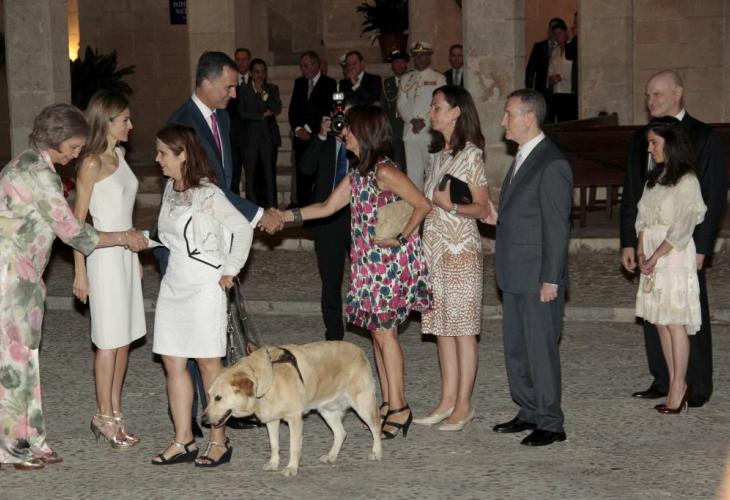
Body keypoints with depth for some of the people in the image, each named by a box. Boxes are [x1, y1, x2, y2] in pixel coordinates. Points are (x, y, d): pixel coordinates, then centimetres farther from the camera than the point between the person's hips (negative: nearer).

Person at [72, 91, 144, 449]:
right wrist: (80, 272, -13)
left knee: (124, 338, 10)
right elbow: (77, 221, -11)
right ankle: (104, 417, 9)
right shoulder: (92, 164, -13)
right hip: (105, 256, -8)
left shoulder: (119, 156, 10)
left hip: (126, 254, 8)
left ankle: (116, 412, 18)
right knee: (110, 341, -1)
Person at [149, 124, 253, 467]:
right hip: (174, 284, 8)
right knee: (173, 363, 7)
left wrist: (229, 271, -7)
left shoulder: (207, 194, -15)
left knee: (208, 362, -1)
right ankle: (183, 441, 14)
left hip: (204, 287, -8)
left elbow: (242, 229, -11)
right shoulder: (171, 189, 8)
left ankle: (218, 441, 8)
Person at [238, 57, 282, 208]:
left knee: (269, 174, -4)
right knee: (251, 175, -3)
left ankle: (271, 207, -1)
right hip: (250, 137, -1)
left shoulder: (272, 89, 12)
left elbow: (277, 110, -3)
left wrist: (263, 92, -8)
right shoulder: (243, 90, 8)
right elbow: (242, 113, -2)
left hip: (269, 137, 1)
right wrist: (263, 115, -6)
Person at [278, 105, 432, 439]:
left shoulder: (384, 172, -17)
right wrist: (284, 216, 10)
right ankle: (389, 403, 17)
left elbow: (423, 205, -18)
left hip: (392, 262, -9)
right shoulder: (357, 173, 11)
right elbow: (328, 207, 15)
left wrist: (401, 238, -17)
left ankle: (399, 408, -1)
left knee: (384, 331, -7)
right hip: (370, 263, 9)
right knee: (378, 331, 10)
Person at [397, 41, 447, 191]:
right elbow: (402, 104, 10)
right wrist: (413, 120, -7)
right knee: (413, 171, 3)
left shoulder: (438, 79, 5)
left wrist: (424, 122, -11)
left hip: (431, 132, -4)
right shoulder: (405, 79, 18)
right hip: (411, 132, 4)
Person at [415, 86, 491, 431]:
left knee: (462, 328, -2)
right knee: (442, 325, 9)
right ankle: (448, 400, 15)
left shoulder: (471, 155, -9)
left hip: (460, 250, -8)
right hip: (434, 247, 8)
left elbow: (482, 209, -10)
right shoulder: (438, 154, 14)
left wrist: (451, 206, -23)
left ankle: (464, 405, 4)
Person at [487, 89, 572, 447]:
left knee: (541, 349, -2)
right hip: (516, 276, 10)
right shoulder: (523, 158, 14)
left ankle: (550, 423, 9)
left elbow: (557, 226, -18)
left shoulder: (551, 164, -16)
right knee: (515, 348, 15)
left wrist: (550, 279, -19)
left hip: (539, 278, -10)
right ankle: (529, 412, 27)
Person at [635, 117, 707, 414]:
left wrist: (655, 257, -13)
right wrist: (641, 252, -3)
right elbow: (643, 218, 10)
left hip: (675, 257, -8)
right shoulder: (655, 178, 13)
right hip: (653, 258, 8)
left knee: (675, 323, -5)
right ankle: (677, 385, 14)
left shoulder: (686, 181, -11)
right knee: (660, 322, 8)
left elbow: (681, 229, -15)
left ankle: (678, 388, 1)